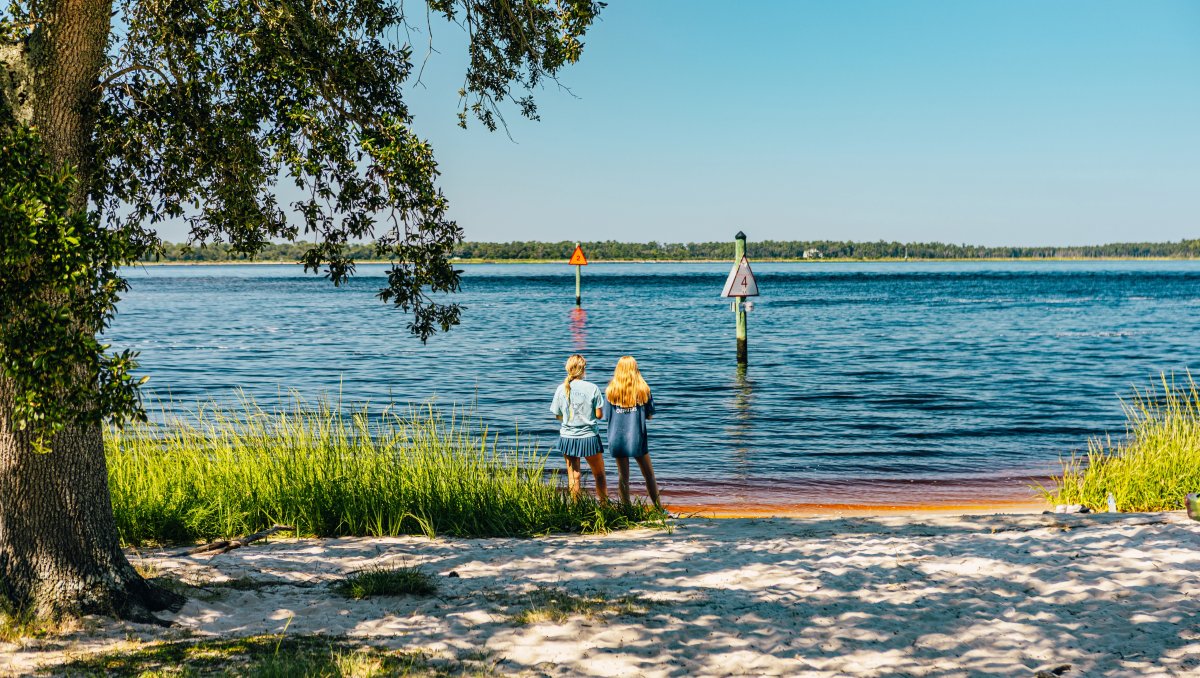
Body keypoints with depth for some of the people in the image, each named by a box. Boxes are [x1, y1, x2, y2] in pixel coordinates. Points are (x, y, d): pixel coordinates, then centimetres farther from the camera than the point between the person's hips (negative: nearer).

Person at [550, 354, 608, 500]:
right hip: (589, 437, -2)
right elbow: (599, 415, -7)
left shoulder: (561, 389, -4)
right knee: (599, 475, 12)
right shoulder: (592, 388, -10)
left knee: (573, 476, 10)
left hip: (568, 437, 2)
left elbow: (558, 415, 4)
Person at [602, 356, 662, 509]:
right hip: (637, 438, -1)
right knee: (649, 475, 10)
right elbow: (649, 415, -1)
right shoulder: (643, 390, -6)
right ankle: (659, 509, 11)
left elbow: (607, 416, 0)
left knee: (623, 476, 10)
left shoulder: (610, 391, -5)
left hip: (617, 439, 1)